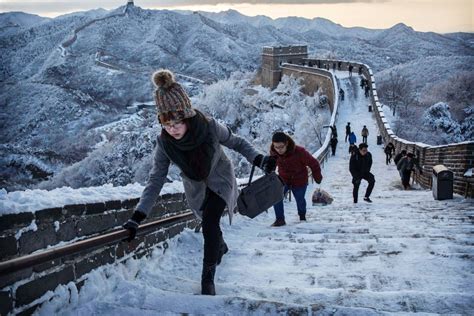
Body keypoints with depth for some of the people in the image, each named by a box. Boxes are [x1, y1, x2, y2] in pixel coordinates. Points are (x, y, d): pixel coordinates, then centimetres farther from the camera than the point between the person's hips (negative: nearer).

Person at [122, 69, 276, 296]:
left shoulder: (209, 128, -33)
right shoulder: (164, 143, -28)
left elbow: (237, 143, -13)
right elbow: (156, 180, -22)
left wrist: (259, 160, -24)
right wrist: (137, 217, -29)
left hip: (220, 180, -3)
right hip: (196, 188, 3)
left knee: (210, 224, -23)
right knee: (210, 224, 21)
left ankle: (208, 278, -11)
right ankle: (221, 247, 57)